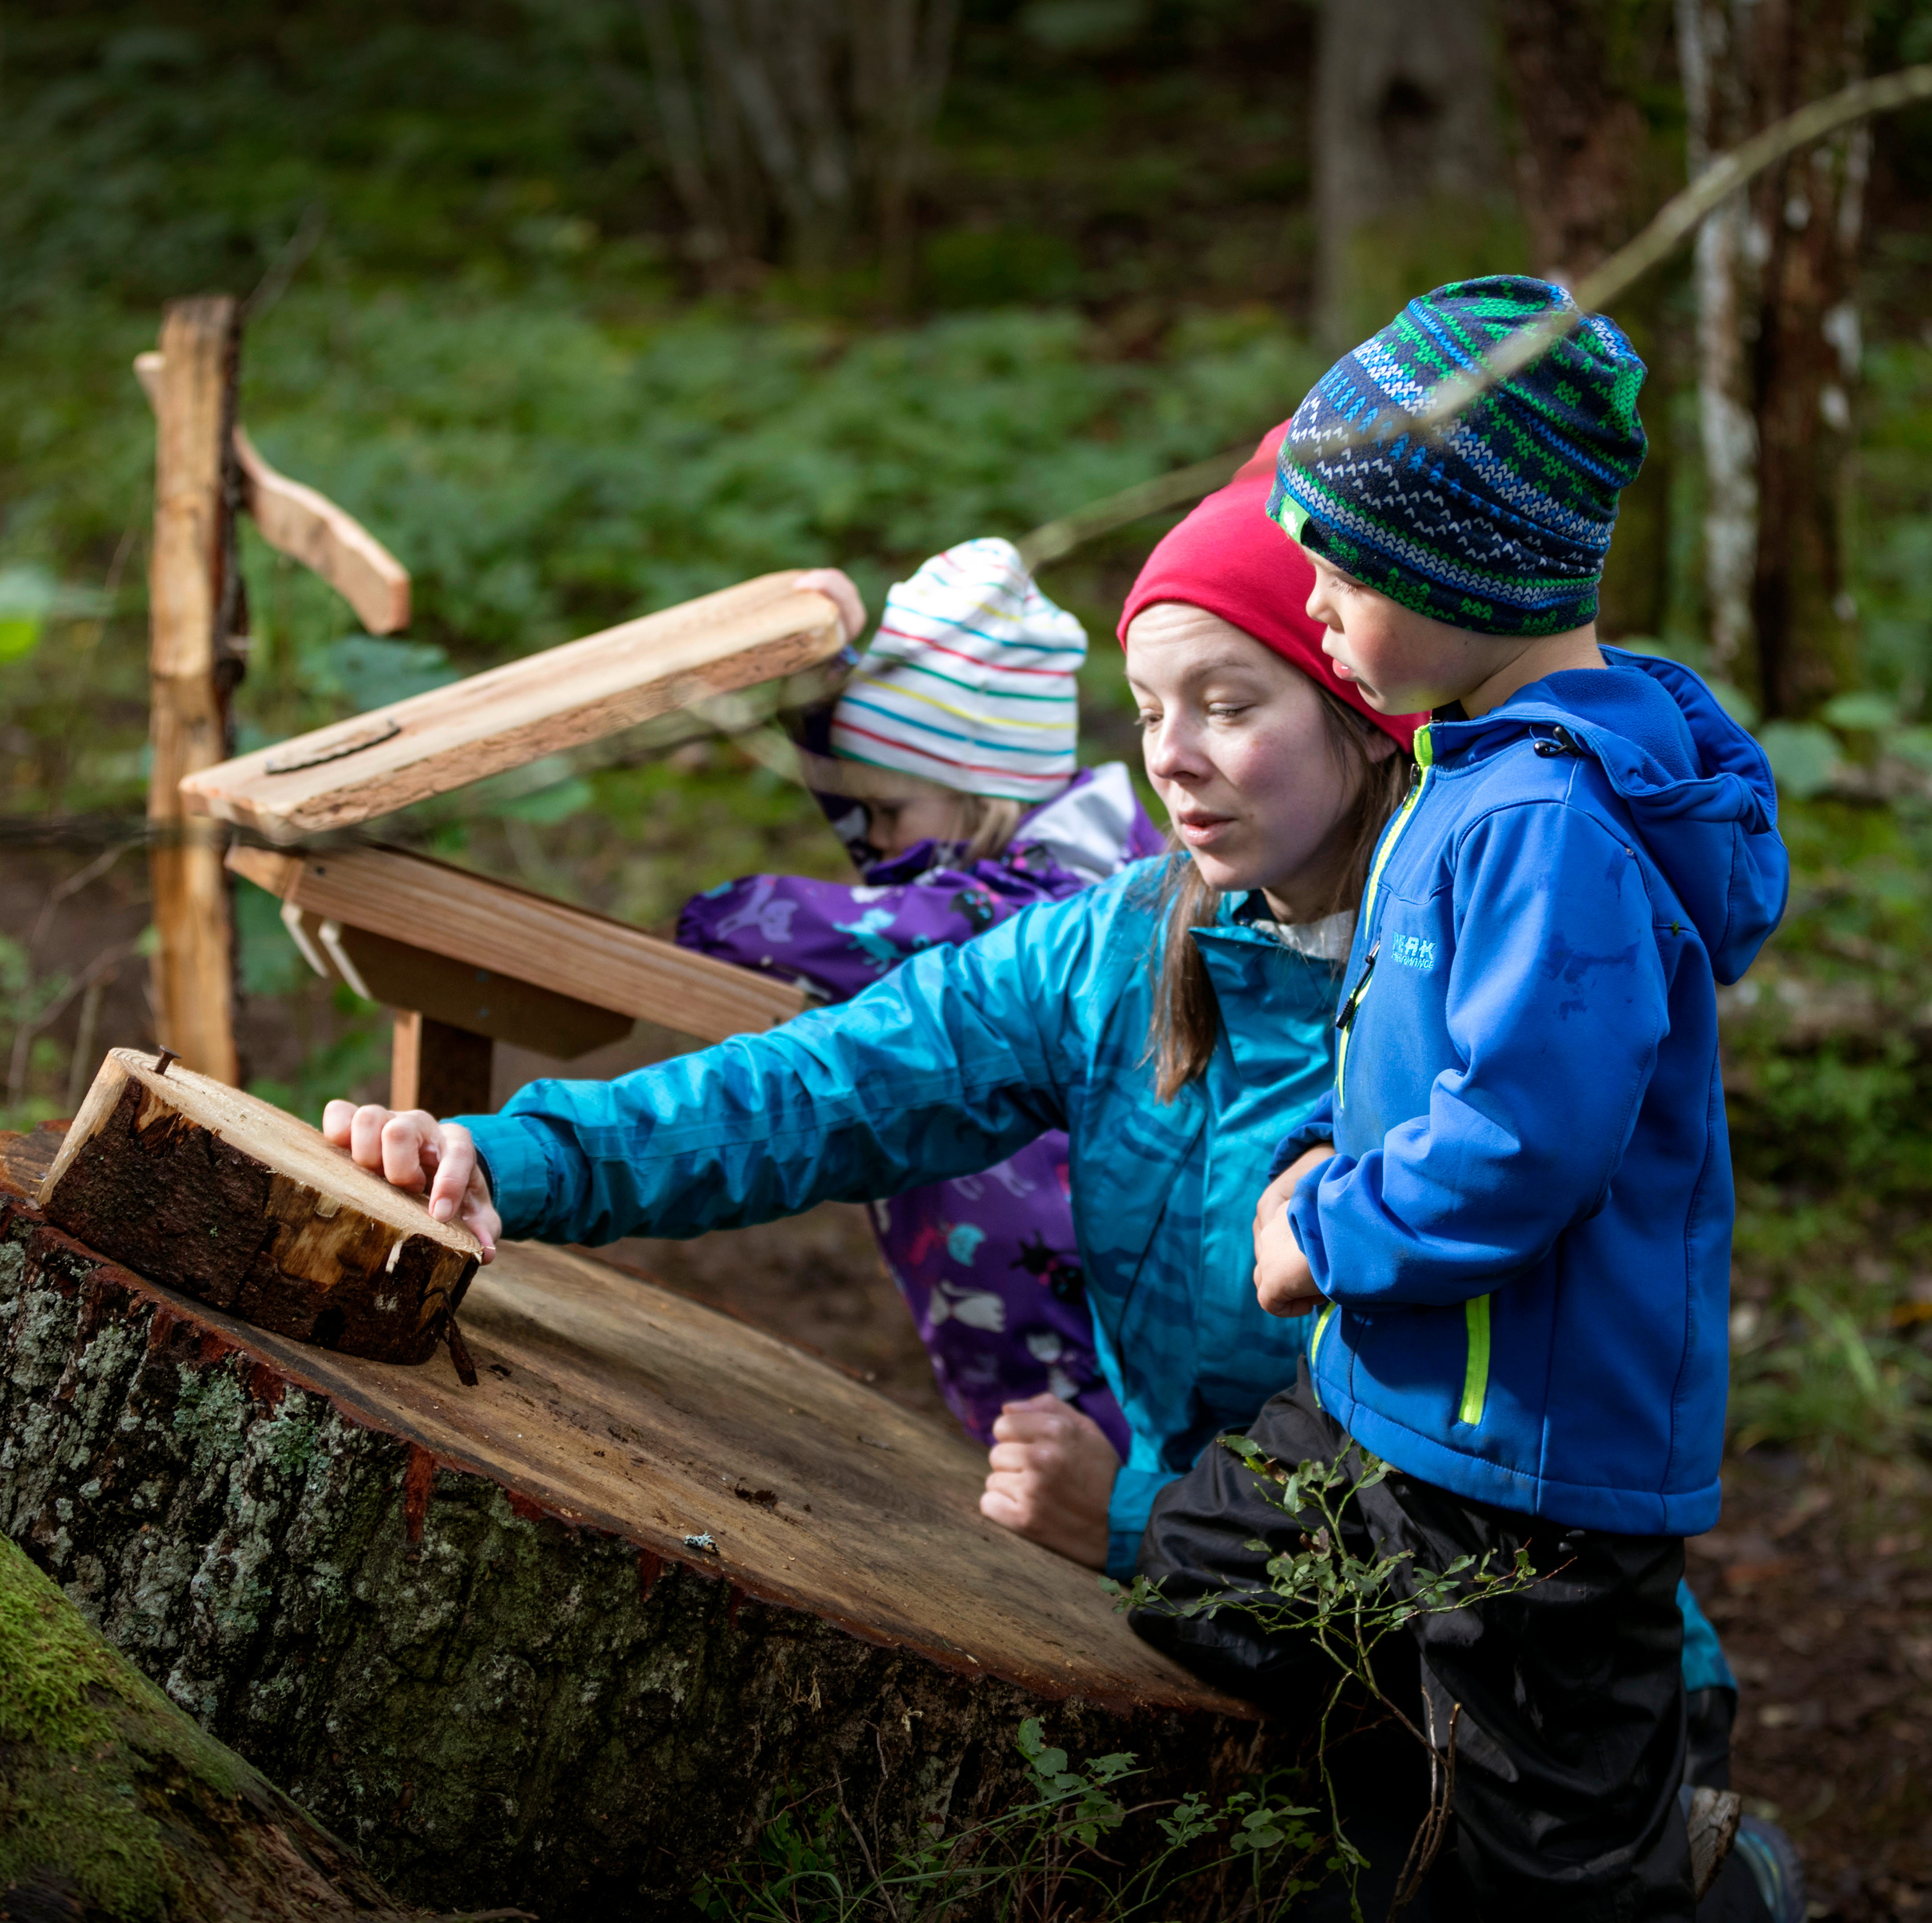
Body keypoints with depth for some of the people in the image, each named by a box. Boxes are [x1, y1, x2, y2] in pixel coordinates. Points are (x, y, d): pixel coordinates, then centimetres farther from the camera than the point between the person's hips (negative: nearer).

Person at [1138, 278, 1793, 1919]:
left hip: (1530, 1448, -10)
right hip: (1389, 1390, 10)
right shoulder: (1482, 767, 5)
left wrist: (1327, 1237, -17)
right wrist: (1322, 1153, 5)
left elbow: (1522, 1140, -31)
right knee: (1188, 1595, 24)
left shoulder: (1554, 829, -27)